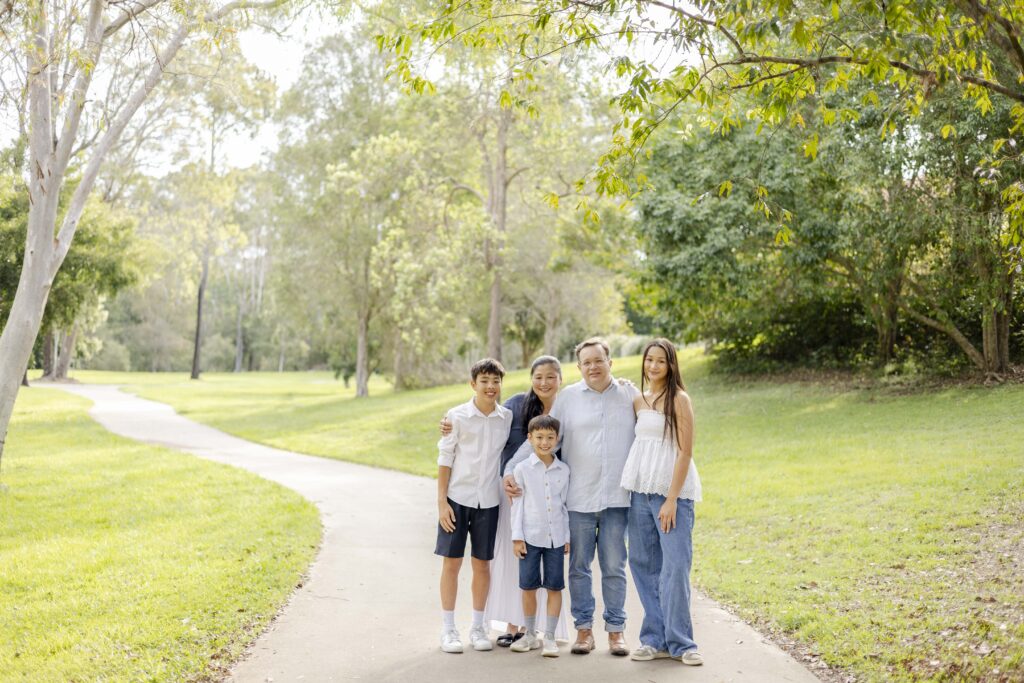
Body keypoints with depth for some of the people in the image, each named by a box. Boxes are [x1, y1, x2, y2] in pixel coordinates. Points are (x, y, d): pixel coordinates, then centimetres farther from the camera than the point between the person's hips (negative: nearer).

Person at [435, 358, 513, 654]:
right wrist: (441, 501, -8)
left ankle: (478, 627, 21)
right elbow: (445, 459, -4)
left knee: (482, 563, 9)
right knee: (451, 561, 2)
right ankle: (448, 629, 12)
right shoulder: (457, 416, -6)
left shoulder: (508, 418, 1)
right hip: (457, 497, -2)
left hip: (488, 500, 2)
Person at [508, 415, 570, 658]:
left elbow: (564, 504, 10)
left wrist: (567, 536, 9)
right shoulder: (522, 469, -2)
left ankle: (549, 637, 12)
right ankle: (530, 635, 20)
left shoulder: (563, 470, 4)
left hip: (556, 537, 2)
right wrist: (517, 537, -4)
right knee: (528, 587, 5)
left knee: (554, 587, 3)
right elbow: (517, 504, 0)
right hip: (530, 536, -1)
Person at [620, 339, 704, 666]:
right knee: (643, 563, 7)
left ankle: (679, 642, 5)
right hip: (641, 491, 6)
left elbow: (685, 452, -9)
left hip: (672, 491, -6)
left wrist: (672, 500, -14)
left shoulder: (679, 399, -5)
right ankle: (656, 639, 16)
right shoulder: (639, 400, 12)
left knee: (675, 566, -6)